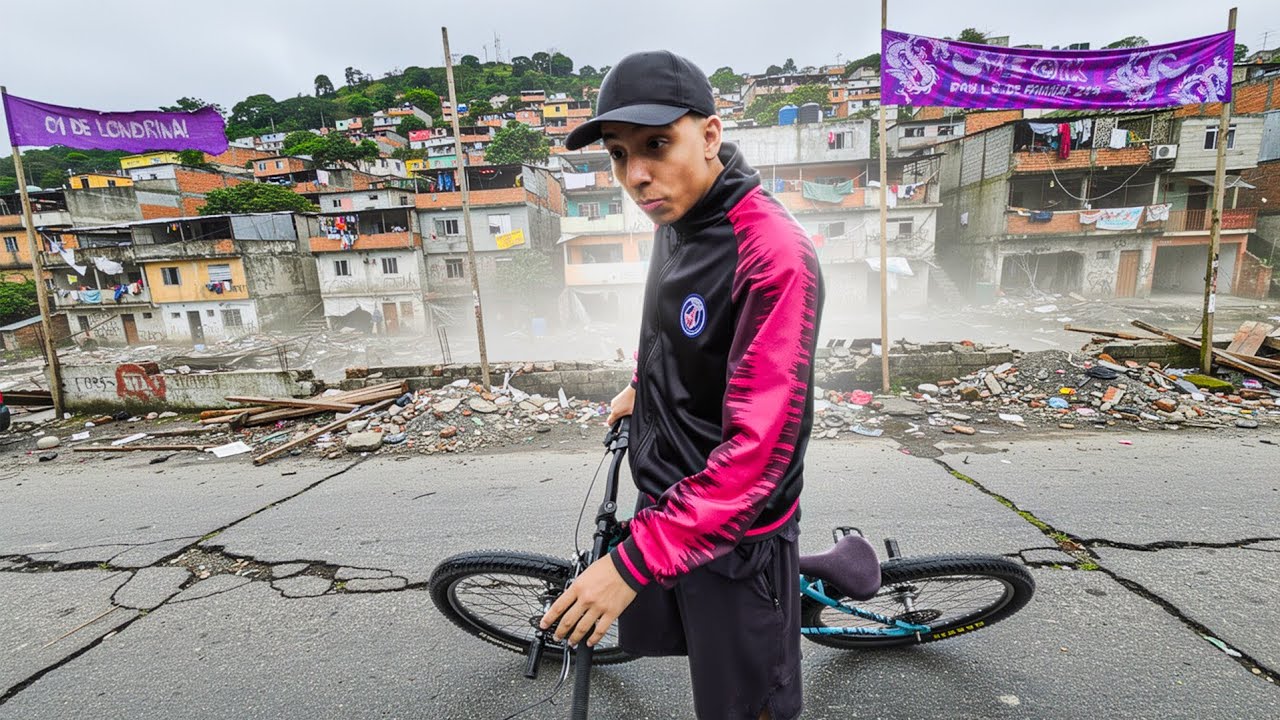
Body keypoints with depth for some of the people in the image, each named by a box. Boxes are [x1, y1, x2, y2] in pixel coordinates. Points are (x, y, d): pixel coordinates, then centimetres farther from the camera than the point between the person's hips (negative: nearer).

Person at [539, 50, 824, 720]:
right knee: (650, 632, 28)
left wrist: (633, 561, -29)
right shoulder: (675, 218, -1)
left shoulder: (773, 254, -28)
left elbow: (759, 447, -31)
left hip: (732, 528, -7)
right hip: (664, 499, 8)